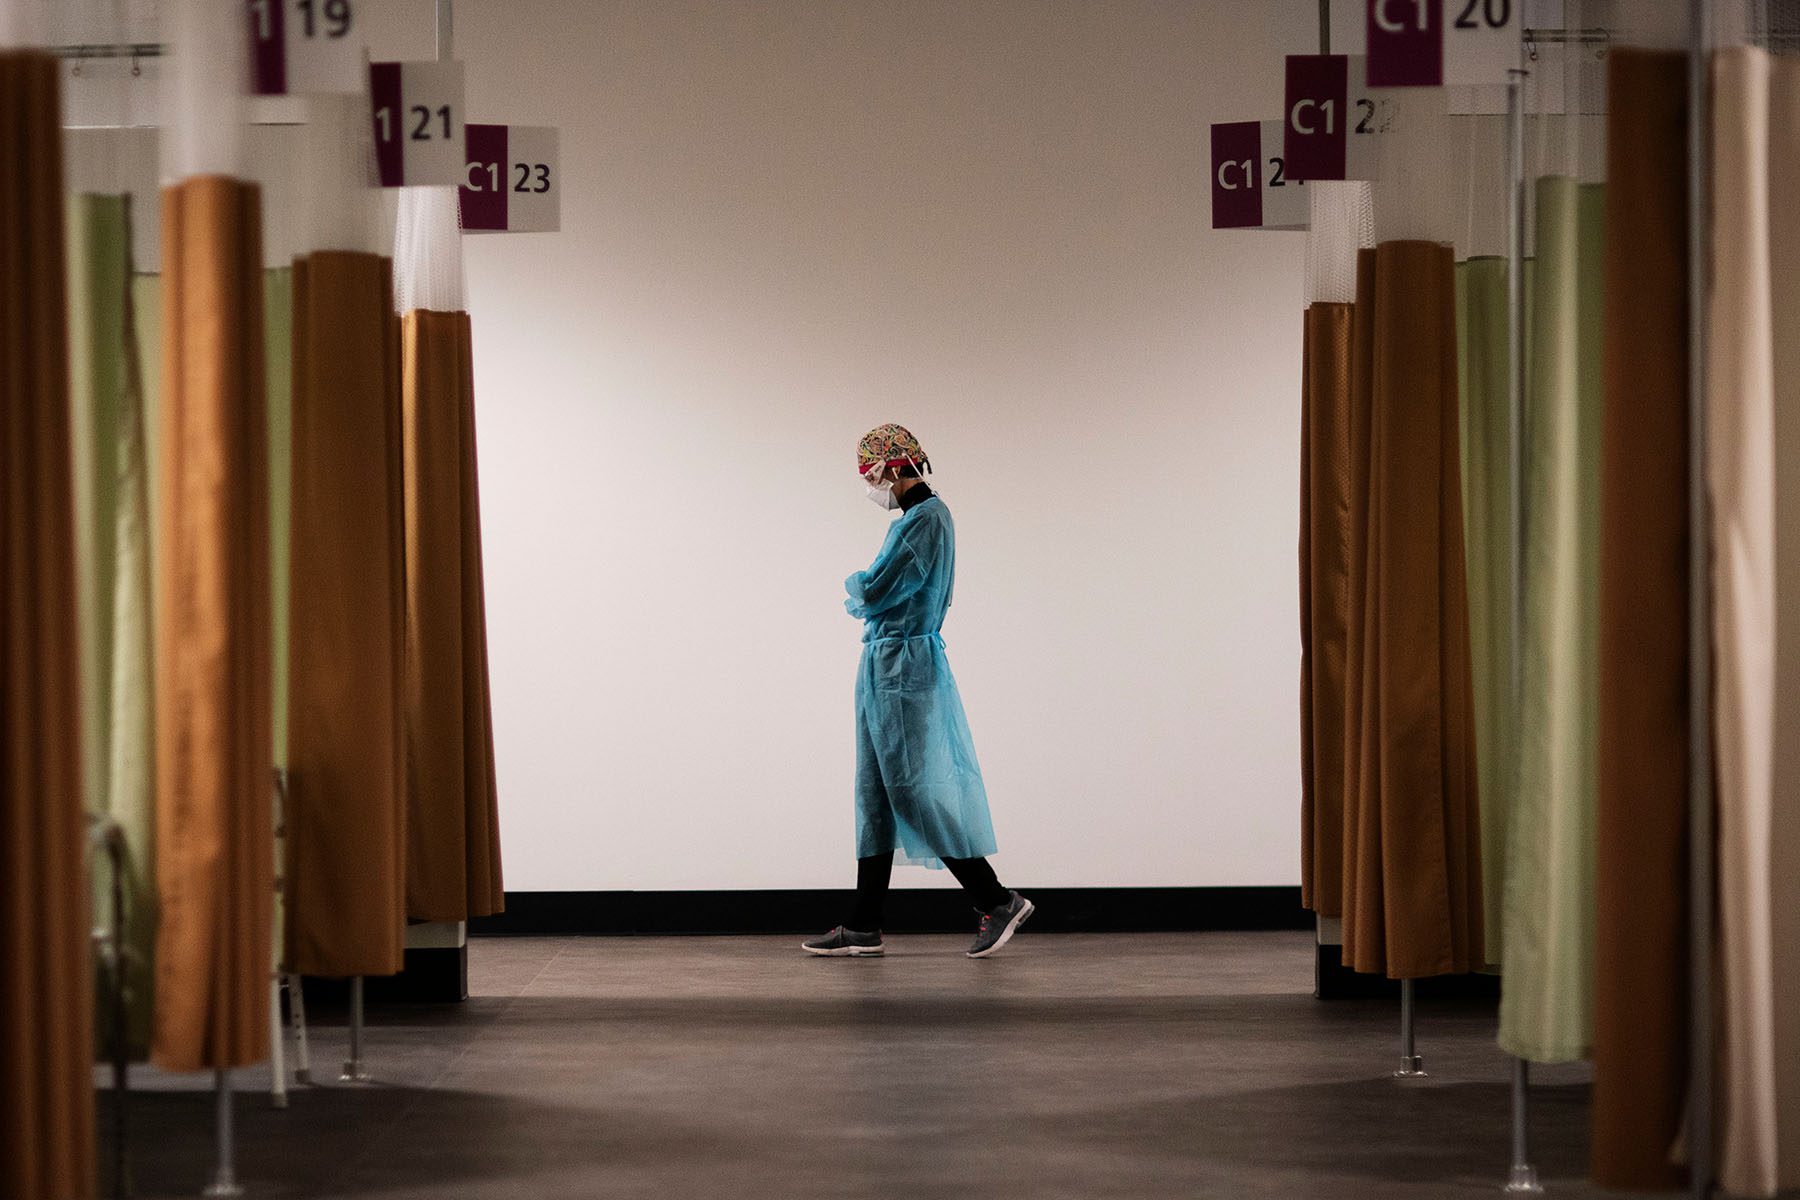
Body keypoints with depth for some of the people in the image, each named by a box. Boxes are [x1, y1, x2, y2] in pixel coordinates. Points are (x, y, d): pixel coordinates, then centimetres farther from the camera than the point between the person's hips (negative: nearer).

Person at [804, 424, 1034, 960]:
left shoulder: (927, 519, -16)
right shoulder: (912, 517, 16)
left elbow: (875, 590, -19)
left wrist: (855, 585, 2)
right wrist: (864, 592, -1)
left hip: (903, 665, -10)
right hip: (884, 664, 10)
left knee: (910, 791, -8)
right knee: (875, 794, 10)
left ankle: (996, 901, -1)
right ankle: (863, 927, 13)